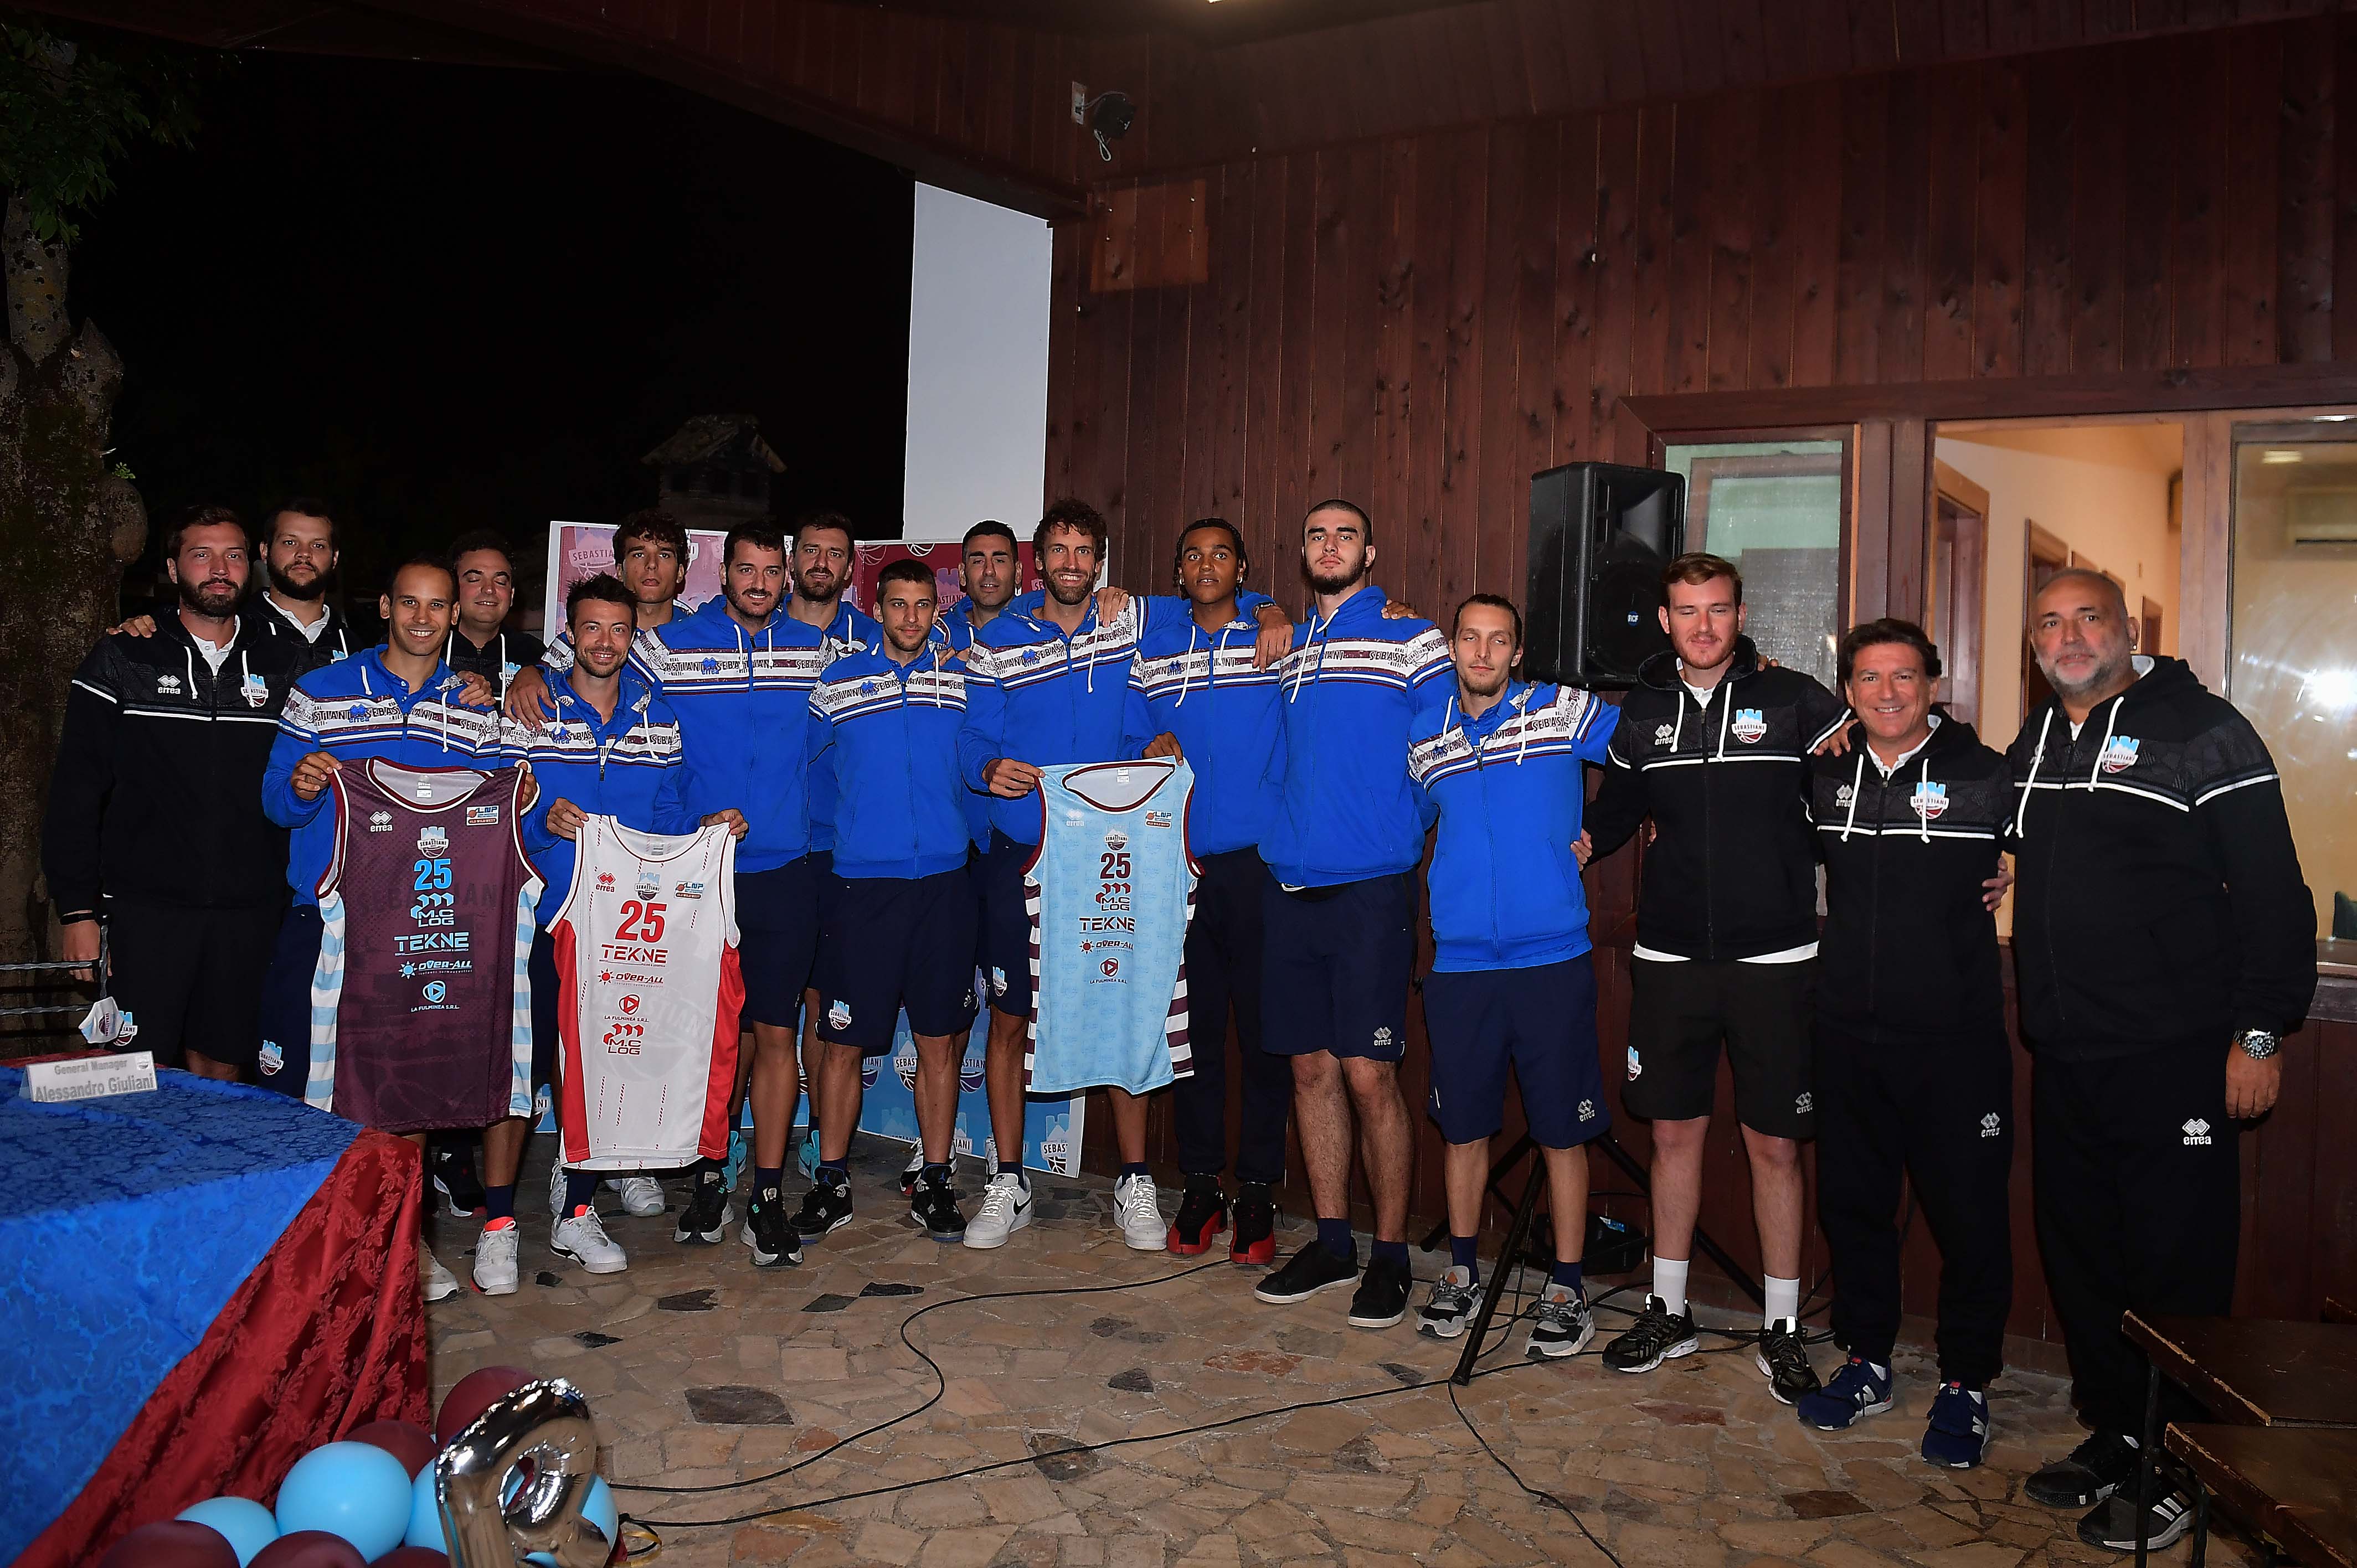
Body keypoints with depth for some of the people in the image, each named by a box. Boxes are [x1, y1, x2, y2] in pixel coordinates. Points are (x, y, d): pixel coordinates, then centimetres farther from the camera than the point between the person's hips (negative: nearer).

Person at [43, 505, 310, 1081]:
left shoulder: (287, 667, 9)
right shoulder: (122, 660, 3)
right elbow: (75, 792, 1)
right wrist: (77, 909, -6)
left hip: (249, 911, 2)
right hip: (145, 909, -2)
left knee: (221, 1068, 10)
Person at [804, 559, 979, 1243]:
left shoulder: (966, 680, 7)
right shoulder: (838, 681, 6)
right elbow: (811, 773, 15)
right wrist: (837, 837, 9)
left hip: (944, 883, 1)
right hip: (861, 884, -1)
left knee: (940, 1040, 6)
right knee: (840, 1041, 2)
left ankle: (934, 1182, 17)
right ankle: (831, 1183, 16)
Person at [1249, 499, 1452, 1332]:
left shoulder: (1413, 641, 0)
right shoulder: (1285, 648, 16)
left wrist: (1404, 834, -2)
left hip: (1370, 888, -5)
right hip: (1289, 881, 5)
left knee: (1369, 1074, -4)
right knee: (1312, 1067, 9)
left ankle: (1390, 1255, 10)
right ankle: (1332, 1242, 22)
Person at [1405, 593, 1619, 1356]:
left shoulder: (1567, 714, -2)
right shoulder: (1424, 735, 9)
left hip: (1553, 958, -3)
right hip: (1459, 960, 3)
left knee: (1562, 1130, 4)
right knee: (1464, 1124, 12)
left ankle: (1566, 1290, 18)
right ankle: (1462, 1272, 29)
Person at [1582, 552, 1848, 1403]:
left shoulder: (1794, 700, -2)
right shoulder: (1639, 711, 7)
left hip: (1774, 958, -2)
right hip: (1669, 957, 3)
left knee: (1774, 1143, 4)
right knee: (1674, 1132, 10)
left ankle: (1782, 1328, 19)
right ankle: (1668, 1310, 25)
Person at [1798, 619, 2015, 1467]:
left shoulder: (1988, 777, -5)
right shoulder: (1823, 780, 6)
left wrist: (2006, 883, -3)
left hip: (1956, 1037, -4)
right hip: (1848, 1031, 4)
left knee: (1968, 1214, 3)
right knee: (1851, 1202, 12)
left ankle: (1965, 1383, 20)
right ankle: (1867, 1361, 29)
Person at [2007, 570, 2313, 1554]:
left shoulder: (2202, 732, -7)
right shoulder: (2031, 745, 13)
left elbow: (2272, 892, -9)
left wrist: (2261, 1031, -13)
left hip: (2173, 1058, -7)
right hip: (2063, 1057, 7)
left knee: (2175, 1267, 1)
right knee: (2079, 1251, 14)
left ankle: (2174, 1470, 14)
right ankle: (2112, 1438, 28)